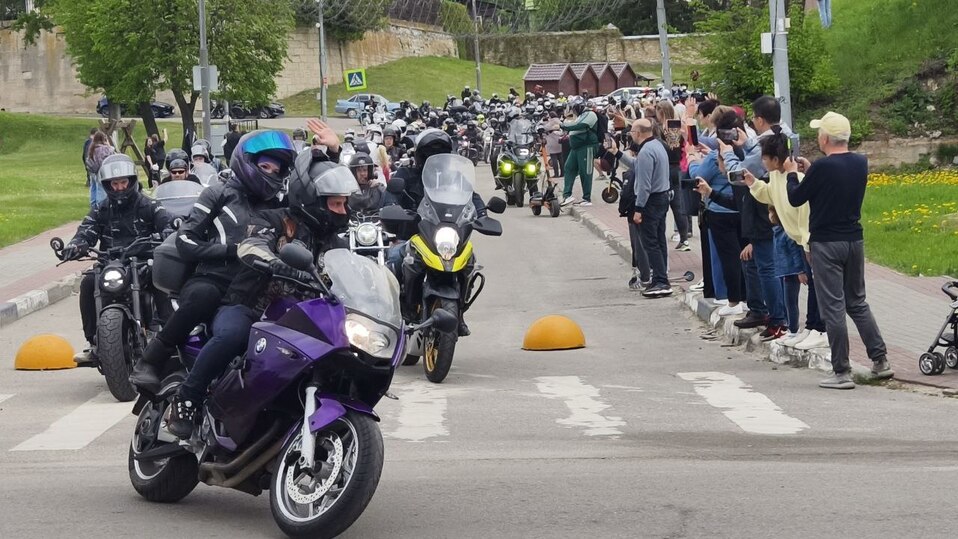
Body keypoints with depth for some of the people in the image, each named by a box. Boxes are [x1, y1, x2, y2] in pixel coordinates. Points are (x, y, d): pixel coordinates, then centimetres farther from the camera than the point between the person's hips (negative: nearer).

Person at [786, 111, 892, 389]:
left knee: (833, 308, -2)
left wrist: (792, 174, 10)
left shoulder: (822, 167, -18)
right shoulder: (861, 163, 2)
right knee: (857, 302, 19)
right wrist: (810, 170, 18)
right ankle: (880, 360, 17)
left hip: (826, 244, -6)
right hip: (854, 241, 6)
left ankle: (842, 372, -1)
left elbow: (796, 199, -8)